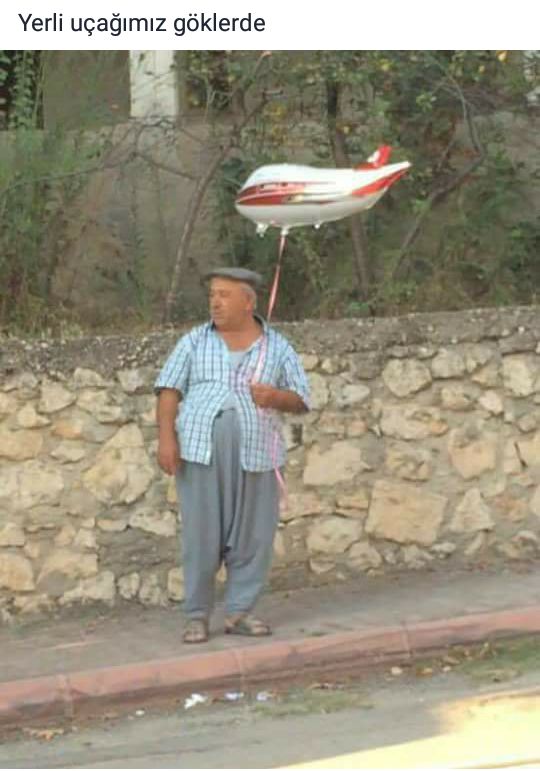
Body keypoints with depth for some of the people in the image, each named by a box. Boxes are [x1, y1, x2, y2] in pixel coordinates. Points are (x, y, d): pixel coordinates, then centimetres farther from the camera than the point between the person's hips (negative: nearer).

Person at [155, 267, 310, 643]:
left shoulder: (278, 347, 9)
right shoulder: (194, 342, 9)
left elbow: (301, 400, 7)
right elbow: (170, 389, 4)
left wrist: (275, 396, -14)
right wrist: (167, 437, -9)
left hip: (256, 456, 1)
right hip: (200, 450, -1)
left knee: (253, 536, 0)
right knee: (201, 535, -2)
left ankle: (240, 611, 10)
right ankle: (197, 615, 5)